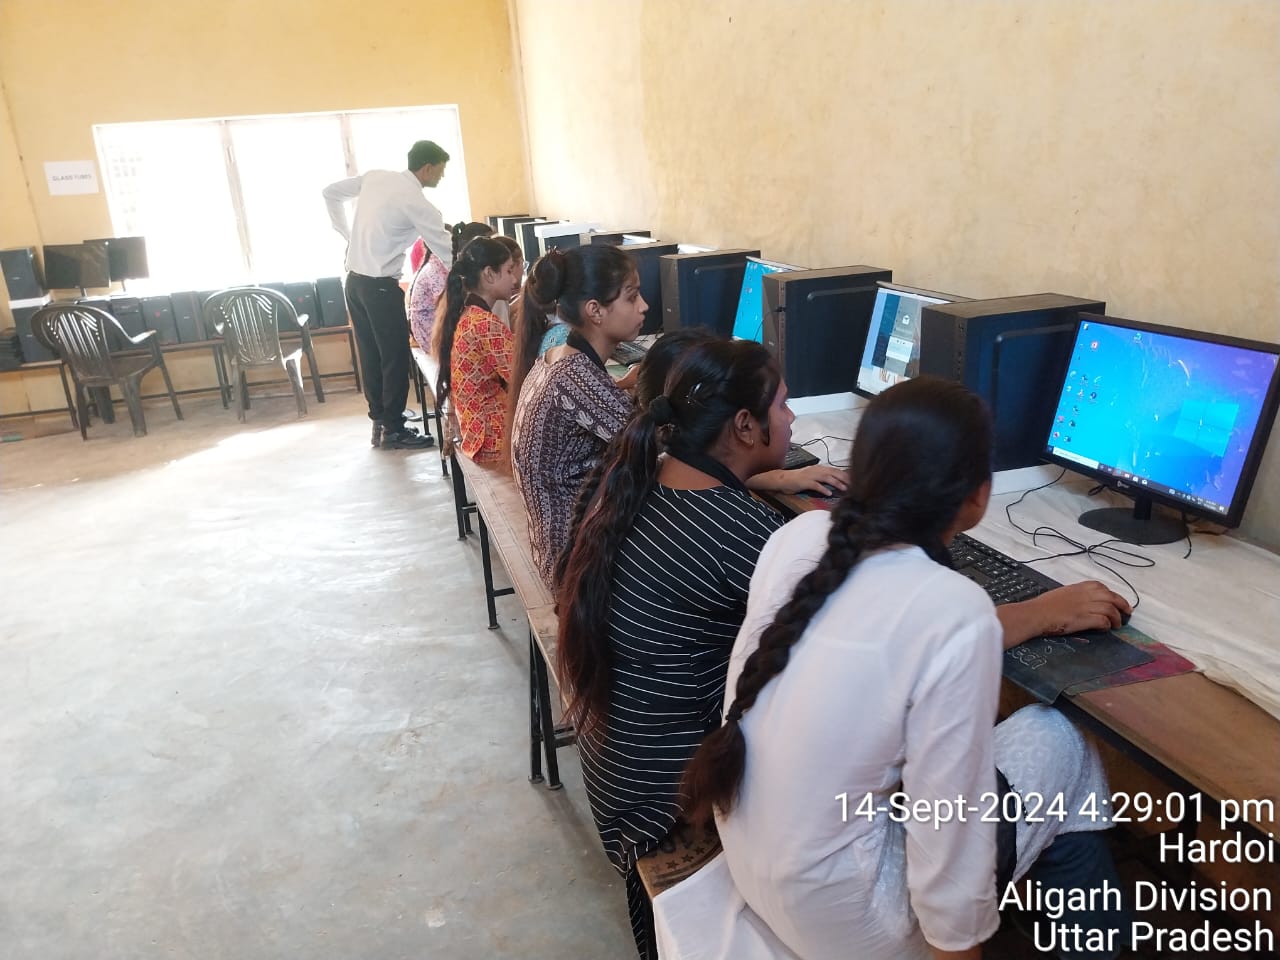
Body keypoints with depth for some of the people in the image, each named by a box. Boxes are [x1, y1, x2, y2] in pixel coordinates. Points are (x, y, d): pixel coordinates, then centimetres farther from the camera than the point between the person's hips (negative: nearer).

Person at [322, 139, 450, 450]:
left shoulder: (375, 177, 7)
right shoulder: (416, 203, -14)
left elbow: (330, 193, 16)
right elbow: (448, 252, -13)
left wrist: (347, 234, 17)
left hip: (354, 280, 8)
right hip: (380, 286, -8)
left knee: (370, 355, 14)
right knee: (396, 357, 2)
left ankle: (380, 421, 24)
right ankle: (393, 430, 9)